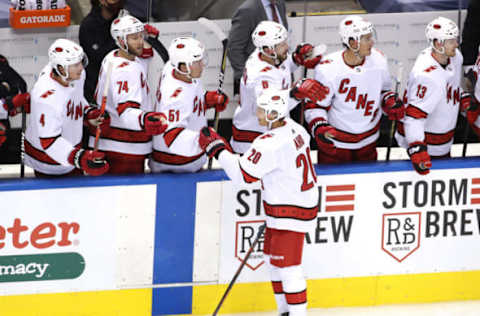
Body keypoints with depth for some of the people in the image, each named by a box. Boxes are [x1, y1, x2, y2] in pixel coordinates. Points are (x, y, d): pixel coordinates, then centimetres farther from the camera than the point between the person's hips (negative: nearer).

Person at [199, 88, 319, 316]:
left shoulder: (270, 145, -28)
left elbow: (242, 174, -25)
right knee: (273, 258, 20)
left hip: (291, 212, -11)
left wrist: (217, 148, -15)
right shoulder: (292, 128, 1)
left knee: (286, 264, -8)